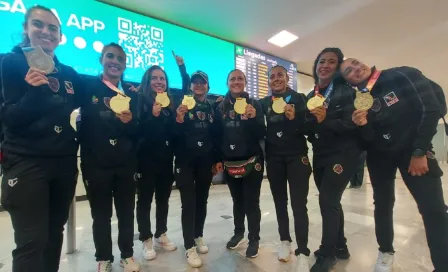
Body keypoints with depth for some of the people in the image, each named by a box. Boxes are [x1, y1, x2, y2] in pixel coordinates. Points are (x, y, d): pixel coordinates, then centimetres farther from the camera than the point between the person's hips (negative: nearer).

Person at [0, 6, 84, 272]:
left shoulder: (69, 74, 11)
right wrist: (33, 90, -24)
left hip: (64, 163, 5)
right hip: (26, 163, -4)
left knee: (54, 233, 14)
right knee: (31, 240, -4)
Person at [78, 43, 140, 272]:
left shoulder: (131, 93, 8)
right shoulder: (88, 86, 1)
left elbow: (139, 131, 4)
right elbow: (83, 126, -4)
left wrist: (130, 122, -17)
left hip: (126, 164, 2)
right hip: (96, 164, -2)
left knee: (126, 212, 13)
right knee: (101, 215, 12)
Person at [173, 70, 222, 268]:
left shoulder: (212, 108, 8)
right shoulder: (182, 104, -1)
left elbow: (216, 136, 9)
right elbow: (174, 134, -8)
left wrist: (218, 159, 6)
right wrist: (179, 118, -26)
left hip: (206, 161, 3)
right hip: (185, 161, -3)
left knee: (202, 201, 12)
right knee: (189, 203, -1)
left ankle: (199, 236, 31)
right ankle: (189, 247, 11)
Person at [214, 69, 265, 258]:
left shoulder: (254, 104, -1)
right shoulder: (221, 107, 5)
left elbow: (261, 134, -6)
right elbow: (217, 135, 7)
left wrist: (253, 117, -23)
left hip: (251, 161, -2)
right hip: (230, 163, 2)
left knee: (251, 202, 3)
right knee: (237, 200, 14)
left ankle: (254, 239, 21)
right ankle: (238, 233, 34)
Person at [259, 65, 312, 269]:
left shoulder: (298, 98, -1)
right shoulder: (264, 103, 7)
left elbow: (307, 128, -7)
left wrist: (294, 118, -24)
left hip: (296, 157, -3)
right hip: (274, 158, 3)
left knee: (299, 205, -1)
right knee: (279, 202, 12)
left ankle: (303, 252, 11)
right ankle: (285, 241, 30)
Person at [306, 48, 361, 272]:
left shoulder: (346, 91, -6)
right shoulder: (311, 96, 11)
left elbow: (351, 123, -16)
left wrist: (325, 120, -32)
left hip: (343, 153, -6)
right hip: (320, 155, 6)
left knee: (327, 200, -9)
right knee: (331, 201, 13)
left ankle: (327, 253, 10)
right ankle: (340, 246, 31)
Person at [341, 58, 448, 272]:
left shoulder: (403, 76, -12)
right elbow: (368, 139, -6)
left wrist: (420, 151, -16)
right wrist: (362, 125, -30)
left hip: (412, 148, -2)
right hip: (379, 155, 2)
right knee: (383, 204, 9)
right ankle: (386, 252, 29)